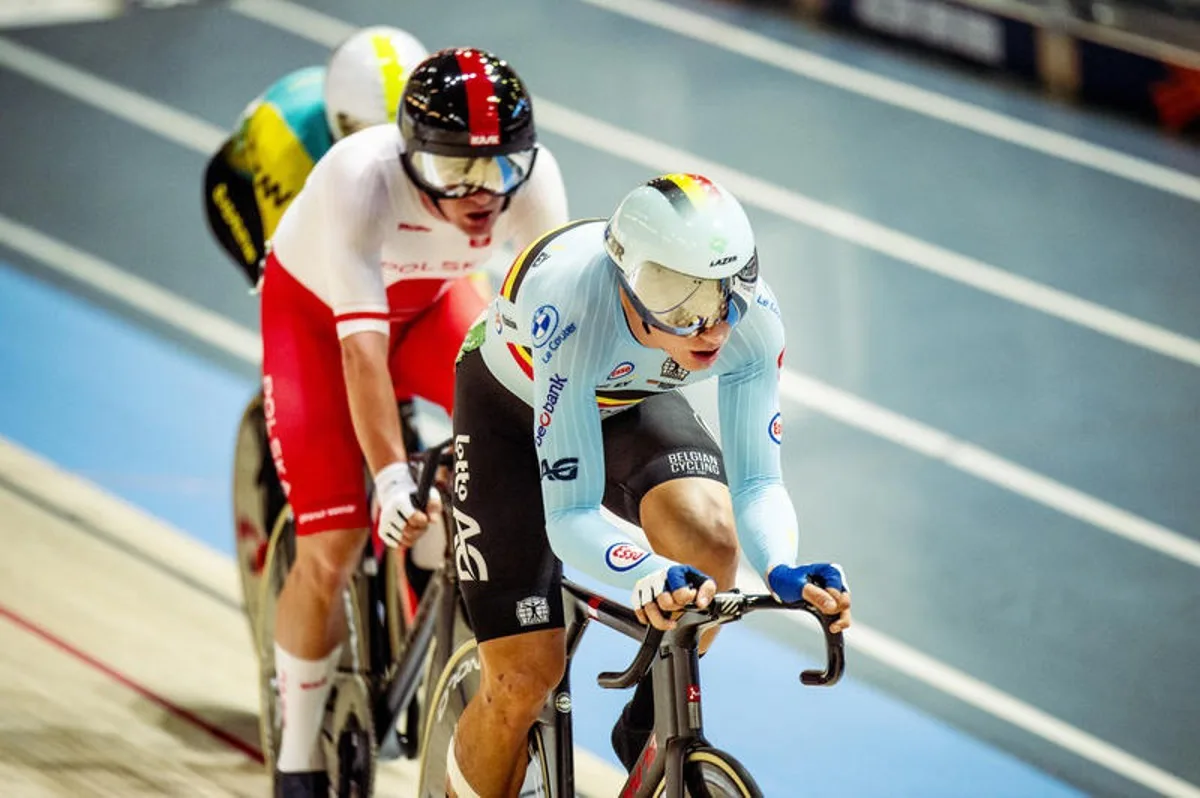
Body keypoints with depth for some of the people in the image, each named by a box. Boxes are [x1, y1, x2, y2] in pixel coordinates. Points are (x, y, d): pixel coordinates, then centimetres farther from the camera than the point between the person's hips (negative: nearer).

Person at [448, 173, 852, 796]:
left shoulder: (752, 318, -32)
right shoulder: (576, 312, -43)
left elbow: (757, 481, -26)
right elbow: (570, 516, -41)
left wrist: (783, 569, -47)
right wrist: (653, 574, -60)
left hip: (628, 406, 3)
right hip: (513, 405, -3)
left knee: (708, 530, -30)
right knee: (524, 678, -12)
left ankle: (649, 734, -4)